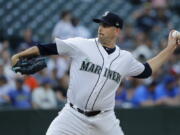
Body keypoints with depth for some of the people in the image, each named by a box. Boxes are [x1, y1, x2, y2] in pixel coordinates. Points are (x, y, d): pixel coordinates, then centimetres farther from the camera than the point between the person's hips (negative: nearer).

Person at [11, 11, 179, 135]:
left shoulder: (125, 58, 7)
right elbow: (49, 48, -7)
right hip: (73, 116, -2)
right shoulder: (81, 45, -3)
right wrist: (20, 55, -15)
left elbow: (146, 71, 22)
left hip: (105, 120, 2)